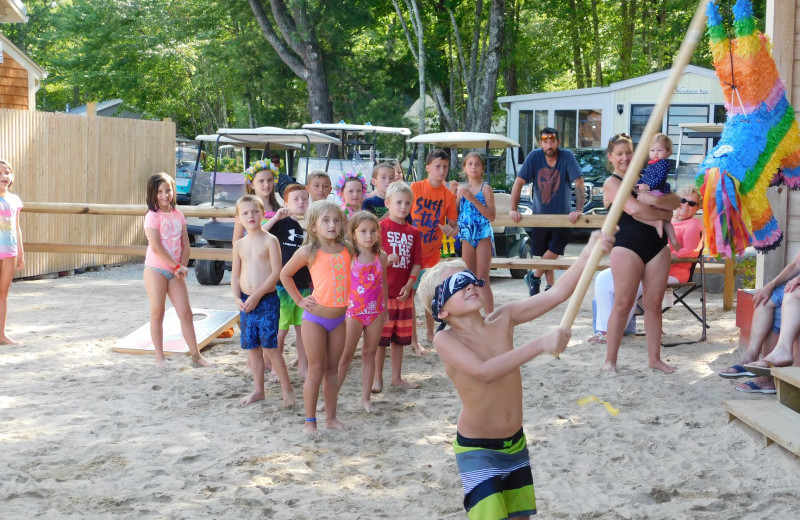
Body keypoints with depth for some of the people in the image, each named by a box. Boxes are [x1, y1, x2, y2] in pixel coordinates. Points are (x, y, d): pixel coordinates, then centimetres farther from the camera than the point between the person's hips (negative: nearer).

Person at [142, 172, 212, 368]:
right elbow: (156, 247, -17)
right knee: (157, 313, 1)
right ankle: (159, 356, 9)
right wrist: (178, 266, -16)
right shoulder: (152, 216, -9)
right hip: (156, 269, -5)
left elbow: (185, 244, 8)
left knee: (186, 313, 4)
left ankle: (196, 354, 11)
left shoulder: (178, 215, 8)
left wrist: (183, 266, -7)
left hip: (175, 271, 5)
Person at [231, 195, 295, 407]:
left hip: (267, 300, -6)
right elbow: (235, 274, 13)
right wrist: (237, 298, -3)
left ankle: (287, 389, 4)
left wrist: (257, 295, -16)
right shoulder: (239, 244, 9)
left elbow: (276, 272, -13)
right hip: (246, 302, 6)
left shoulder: (270, 240, -8)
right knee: (252, 347, 10)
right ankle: (258, 390, 21)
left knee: (269, 347, -8)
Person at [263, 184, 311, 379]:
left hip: (305, 286, 5)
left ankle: (303, 367, 22)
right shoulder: (282, 223, -7)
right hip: (283, 285, -4)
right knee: (281, 330, 4)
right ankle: (276, 368, 16)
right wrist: (276, 218, -31)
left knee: (303, 328, 12)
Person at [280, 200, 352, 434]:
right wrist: (299, 300, -2)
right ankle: (309, 421, 11)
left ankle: (331, 416, 23)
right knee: (316, 371, 1)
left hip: (339, 318, 4)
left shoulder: (347, 249, 1)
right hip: (315, 318, -4)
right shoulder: (309, 252, -9)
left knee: (332, 370, 13)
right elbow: (285, 274, 2)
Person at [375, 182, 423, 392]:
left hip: (403, 293, 4)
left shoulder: (413, 232, 9)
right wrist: (386, 260, -24)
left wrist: (409, 285, -6)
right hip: (383, 293, -4)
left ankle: (397, 377, 23)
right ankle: (377, 378, 10)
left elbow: (417, 263, 7)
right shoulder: (381, 227, -5)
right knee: (381, 338, 0)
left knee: (399, 338, 12)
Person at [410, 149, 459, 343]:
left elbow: (454, 225, 1)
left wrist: (452, 230, -21)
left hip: (433, 250, 3)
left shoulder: (448, 196, -3)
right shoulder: (415, 188, -10)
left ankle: (430, 334, 25)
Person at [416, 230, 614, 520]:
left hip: (515, 443, 6)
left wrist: (589, 253, -25)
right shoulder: (446, 341, -19)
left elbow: (558, 293, -11)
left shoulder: (503, 320, -5)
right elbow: (485, 372, -36)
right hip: (477, 451, -6)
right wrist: (541, 345, -39)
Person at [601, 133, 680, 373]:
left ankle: (654, 358, 14)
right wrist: (666, 214, -3)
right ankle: (610, 360, 3)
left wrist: (656, 200, -15)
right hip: (628, 246, -6)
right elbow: (635, 210, -17)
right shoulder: (612, 183, -2)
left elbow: (676, 202, 7)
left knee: (654, 303, 6)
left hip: (657, 246, 6)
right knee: (623, 304, -5)